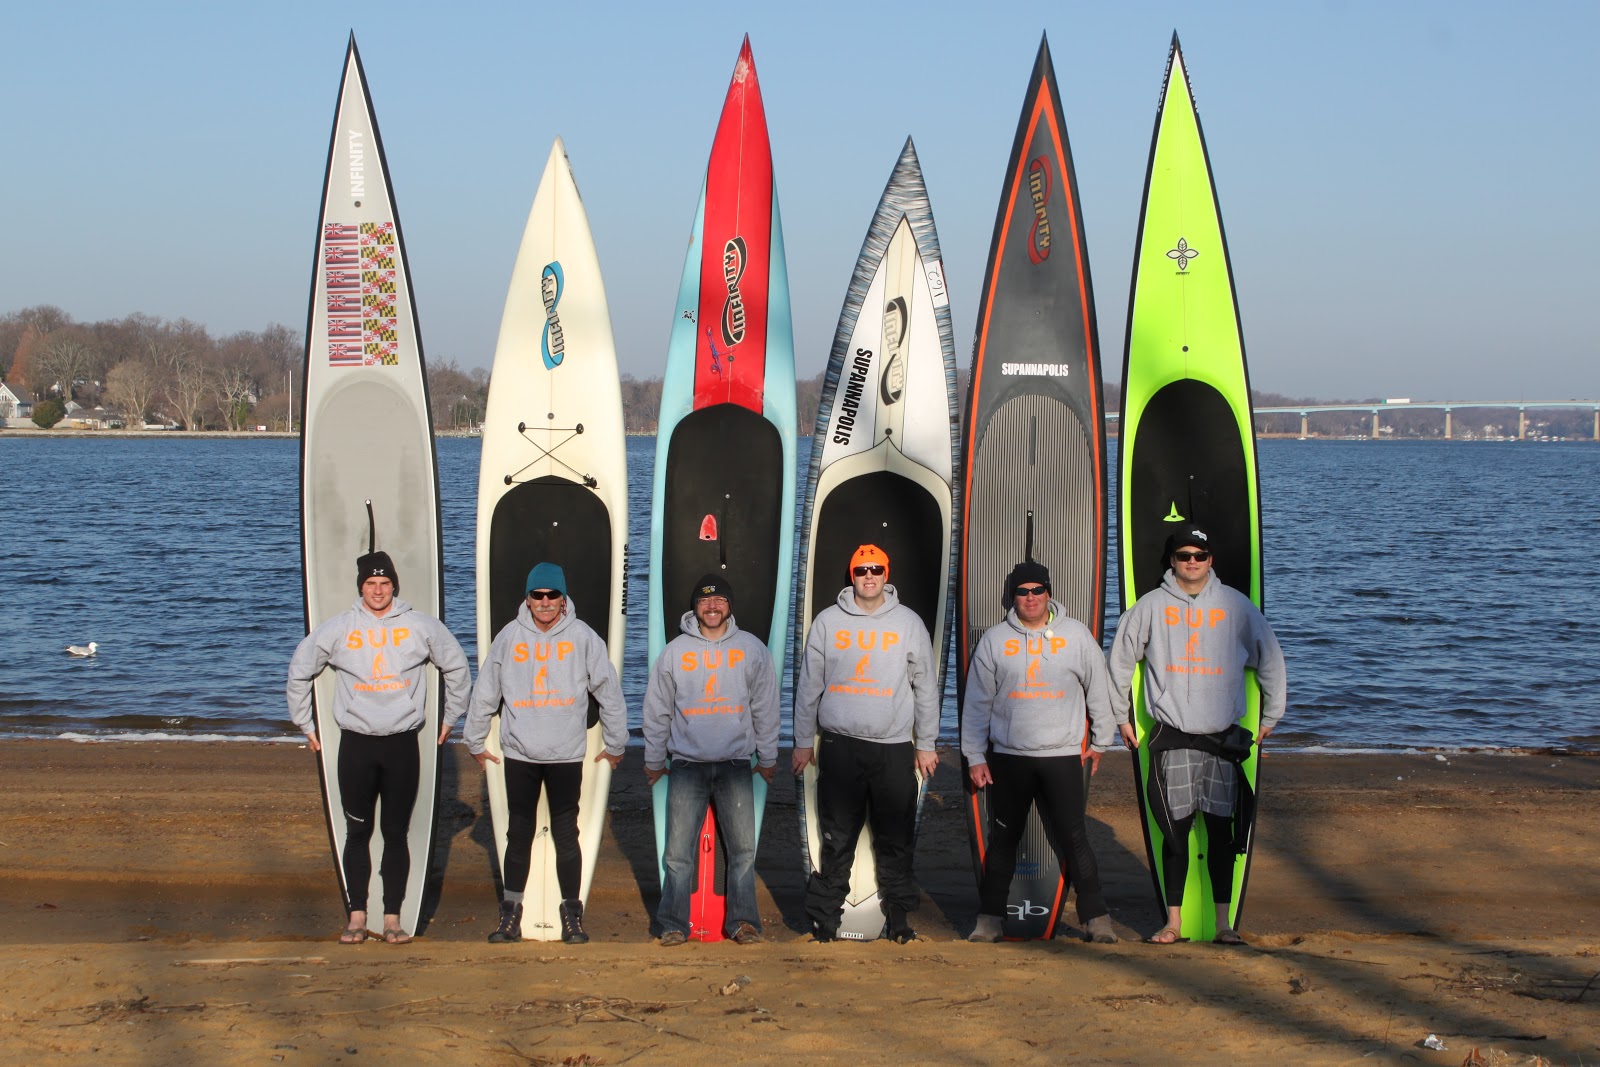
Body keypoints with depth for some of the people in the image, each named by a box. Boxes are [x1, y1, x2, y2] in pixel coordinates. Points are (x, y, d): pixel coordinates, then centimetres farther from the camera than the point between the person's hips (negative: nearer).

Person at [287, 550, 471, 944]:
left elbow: (456, 666, 16)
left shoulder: (421, 626, 2)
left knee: (397, 833, 3)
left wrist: (451, 716, 18)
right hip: (356, 744, 0)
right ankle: (356, 917, 9)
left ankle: (393, 917, 9)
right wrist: (304, 723, 15)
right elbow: (299, 671, 14)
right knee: (358, 833, 4)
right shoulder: (337, 629, 2)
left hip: (403, 743, 0)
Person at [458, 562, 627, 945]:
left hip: (566, 755, -1)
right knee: (519, 835, 6)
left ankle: (572, 915, 10)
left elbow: (609, 690, 5)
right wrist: (475, 742, 15)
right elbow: (484, 693, 12)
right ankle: (510, 916, 12)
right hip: (519, 755, 1)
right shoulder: (509, 636, 3)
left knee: (566, 834, 2)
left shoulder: (582, 637, -1)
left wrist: (615, 744, 8)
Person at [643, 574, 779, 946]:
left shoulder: (751, 649, 6)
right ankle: (674, 924, 4)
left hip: (736, 764, 0)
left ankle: (742, 920, 6)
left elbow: (765, 707, 10)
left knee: (743, 848, -2)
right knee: (678, 851, -3)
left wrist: (767, 758, 10)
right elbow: (657, 710, 12)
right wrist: (654, 760, 12)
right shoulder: (674, 652, 7)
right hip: (686, 764, 0)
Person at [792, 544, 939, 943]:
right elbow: (809, 685, 9)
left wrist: (926, 744, 7)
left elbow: (926, 686, 8)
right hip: (840, 746, 0)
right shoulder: (827, 622, 5)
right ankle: (825, 917, 7)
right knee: (837, 839, 2)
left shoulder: (909, 622, 5)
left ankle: (899, 916, 14)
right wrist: (803, 742, 8)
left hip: (895, 749, 0)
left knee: (896, 840, 4)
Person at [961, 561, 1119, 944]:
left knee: (1074, 839, -4)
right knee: (1002, 840, 8)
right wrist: (975, 756, 5)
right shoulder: (994, 639, 5)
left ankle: (1096, 917, 2)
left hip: (1062, 757, -1)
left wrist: (1100, 741, 13)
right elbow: (977, 702, 8)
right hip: (1007, 757, 1)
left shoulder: (1076, 634, 4)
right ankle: (990, 918, 17)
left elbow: (1098, 690, 12)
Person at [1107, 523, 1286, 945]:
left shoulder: (1235, 605, 5)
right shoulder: (1151, 606, 4)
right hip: (1171, 739, 0)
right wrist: (1122, 717, 15)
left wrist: (1270, 717, 16)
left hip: (1223, 738, 1)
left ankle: (1223, 922, 7)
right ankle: (1173, 921, 5)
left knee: (1221, 829, 1)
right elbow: (1120, 661, 14)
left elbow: (1270, 658, 14)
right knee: (1175, 830, -1)